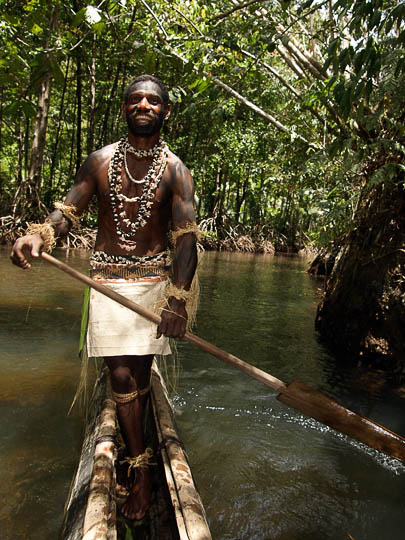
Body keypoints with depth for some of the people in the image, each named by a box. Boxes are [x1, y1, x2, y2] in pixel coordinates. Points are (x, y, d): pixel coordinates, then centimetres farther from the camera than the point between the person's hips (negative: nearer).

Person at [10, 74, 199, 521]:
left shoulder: (175, 170, -1)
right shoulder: (100, 161, 4)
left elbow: (186, 236, -9)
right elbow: (68, 210, 5)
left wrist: (178, 299, -20)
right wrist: (36, 235, -19)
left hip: (153, 278, 0)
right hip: (107, 278, 1)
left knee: (140, 370, 5)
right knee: (121, 375, -1)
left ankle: (132, 437, 33)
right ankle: (141, 468, 15)